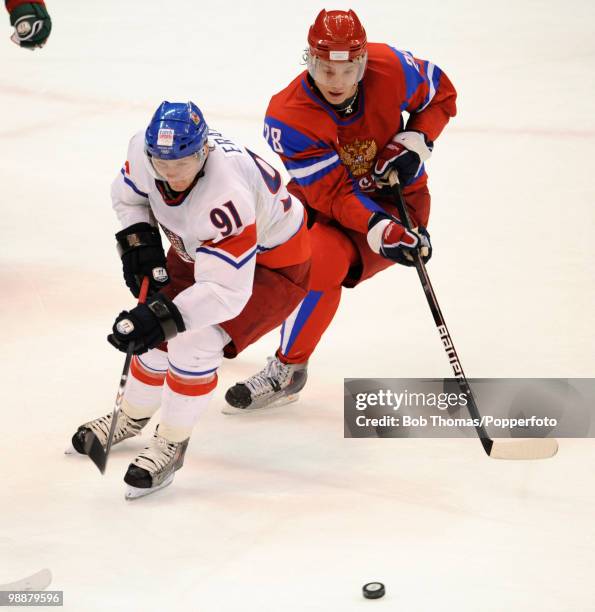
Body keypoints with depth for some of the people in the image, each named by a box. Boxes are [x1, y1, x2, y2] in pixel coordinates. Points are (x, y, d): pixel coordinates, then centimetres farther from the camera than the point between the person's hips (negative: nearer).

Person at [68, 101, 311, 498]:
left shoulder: (225, 200, -43)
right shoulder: (145, 149, -22)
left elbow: (227, 291, -42)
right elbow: (129, 194, 2)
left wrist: (166, 316, -49)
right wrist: (140, 241, -10)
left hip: (272, 264, -7)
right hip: (199, 250, 8)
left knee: (194, 342, -23)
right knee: (155, 332, 7)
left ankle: (172, 444, -4)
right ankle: (131, 418, 35)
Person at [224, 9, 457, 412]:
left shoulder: (391, 68, -23)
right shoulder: (288, 117, -27)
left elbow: (441, 94, -1)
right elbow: (332, 194, -27)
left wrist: (414, 144, -18)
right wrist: (379, 229, -43)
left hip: (394, 199, -2)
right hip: (324, 199, 3)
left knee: (321, 260, -30)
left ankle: (287, 372, -15)